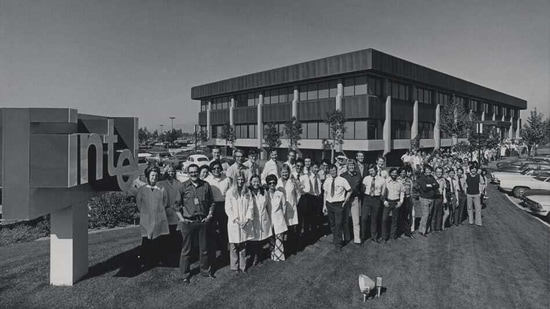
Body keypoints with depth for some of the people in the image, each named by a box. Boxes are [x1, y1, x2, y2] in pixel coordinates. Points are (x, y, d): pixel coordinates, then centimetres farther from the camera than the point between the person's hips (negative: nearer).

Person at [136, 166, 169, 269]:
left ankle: (156, 261, 18)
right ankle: (145, 262, 12)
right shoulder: (141, 190, 4)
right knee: (146, 242, -1)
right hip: (146, 221, -1)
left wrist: (158, 212, 7)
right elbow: (139, 205, 9)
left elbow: (165, 204, 12)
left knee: (157, 242, 4)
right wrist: (145, 213, 6)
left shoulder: (162, 190, 6)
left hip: (159, 220, 1)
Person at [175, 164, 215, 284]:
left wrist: (209, 215, -1)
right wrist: (181, 218, -5)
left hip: (203, 221, 2)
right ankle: (185, 274, 21)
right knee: (186, 249, 6)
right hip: (188, 221, -2)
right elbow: (177, 204, 3)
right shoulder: (183, 186, -2)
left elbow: (212, 202, 9)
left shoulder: (205, 185, 3)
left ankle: (205, 270, 30)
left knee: (204, 248, 13)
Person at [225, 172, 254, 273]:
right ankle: (234, 266, 14)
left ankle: (242, 266, 18)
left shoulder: (247, 193, 7)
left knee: (243, 246, 9)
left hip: (245, 223, 3)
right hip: (234, 223, -3)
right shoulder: (230, 192, -3)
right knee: (234, 246, 3)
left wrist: (247, 219, -7)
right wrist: (236, 219, -11)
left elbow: (250, 206, 5)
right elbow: (228, 208, -4)